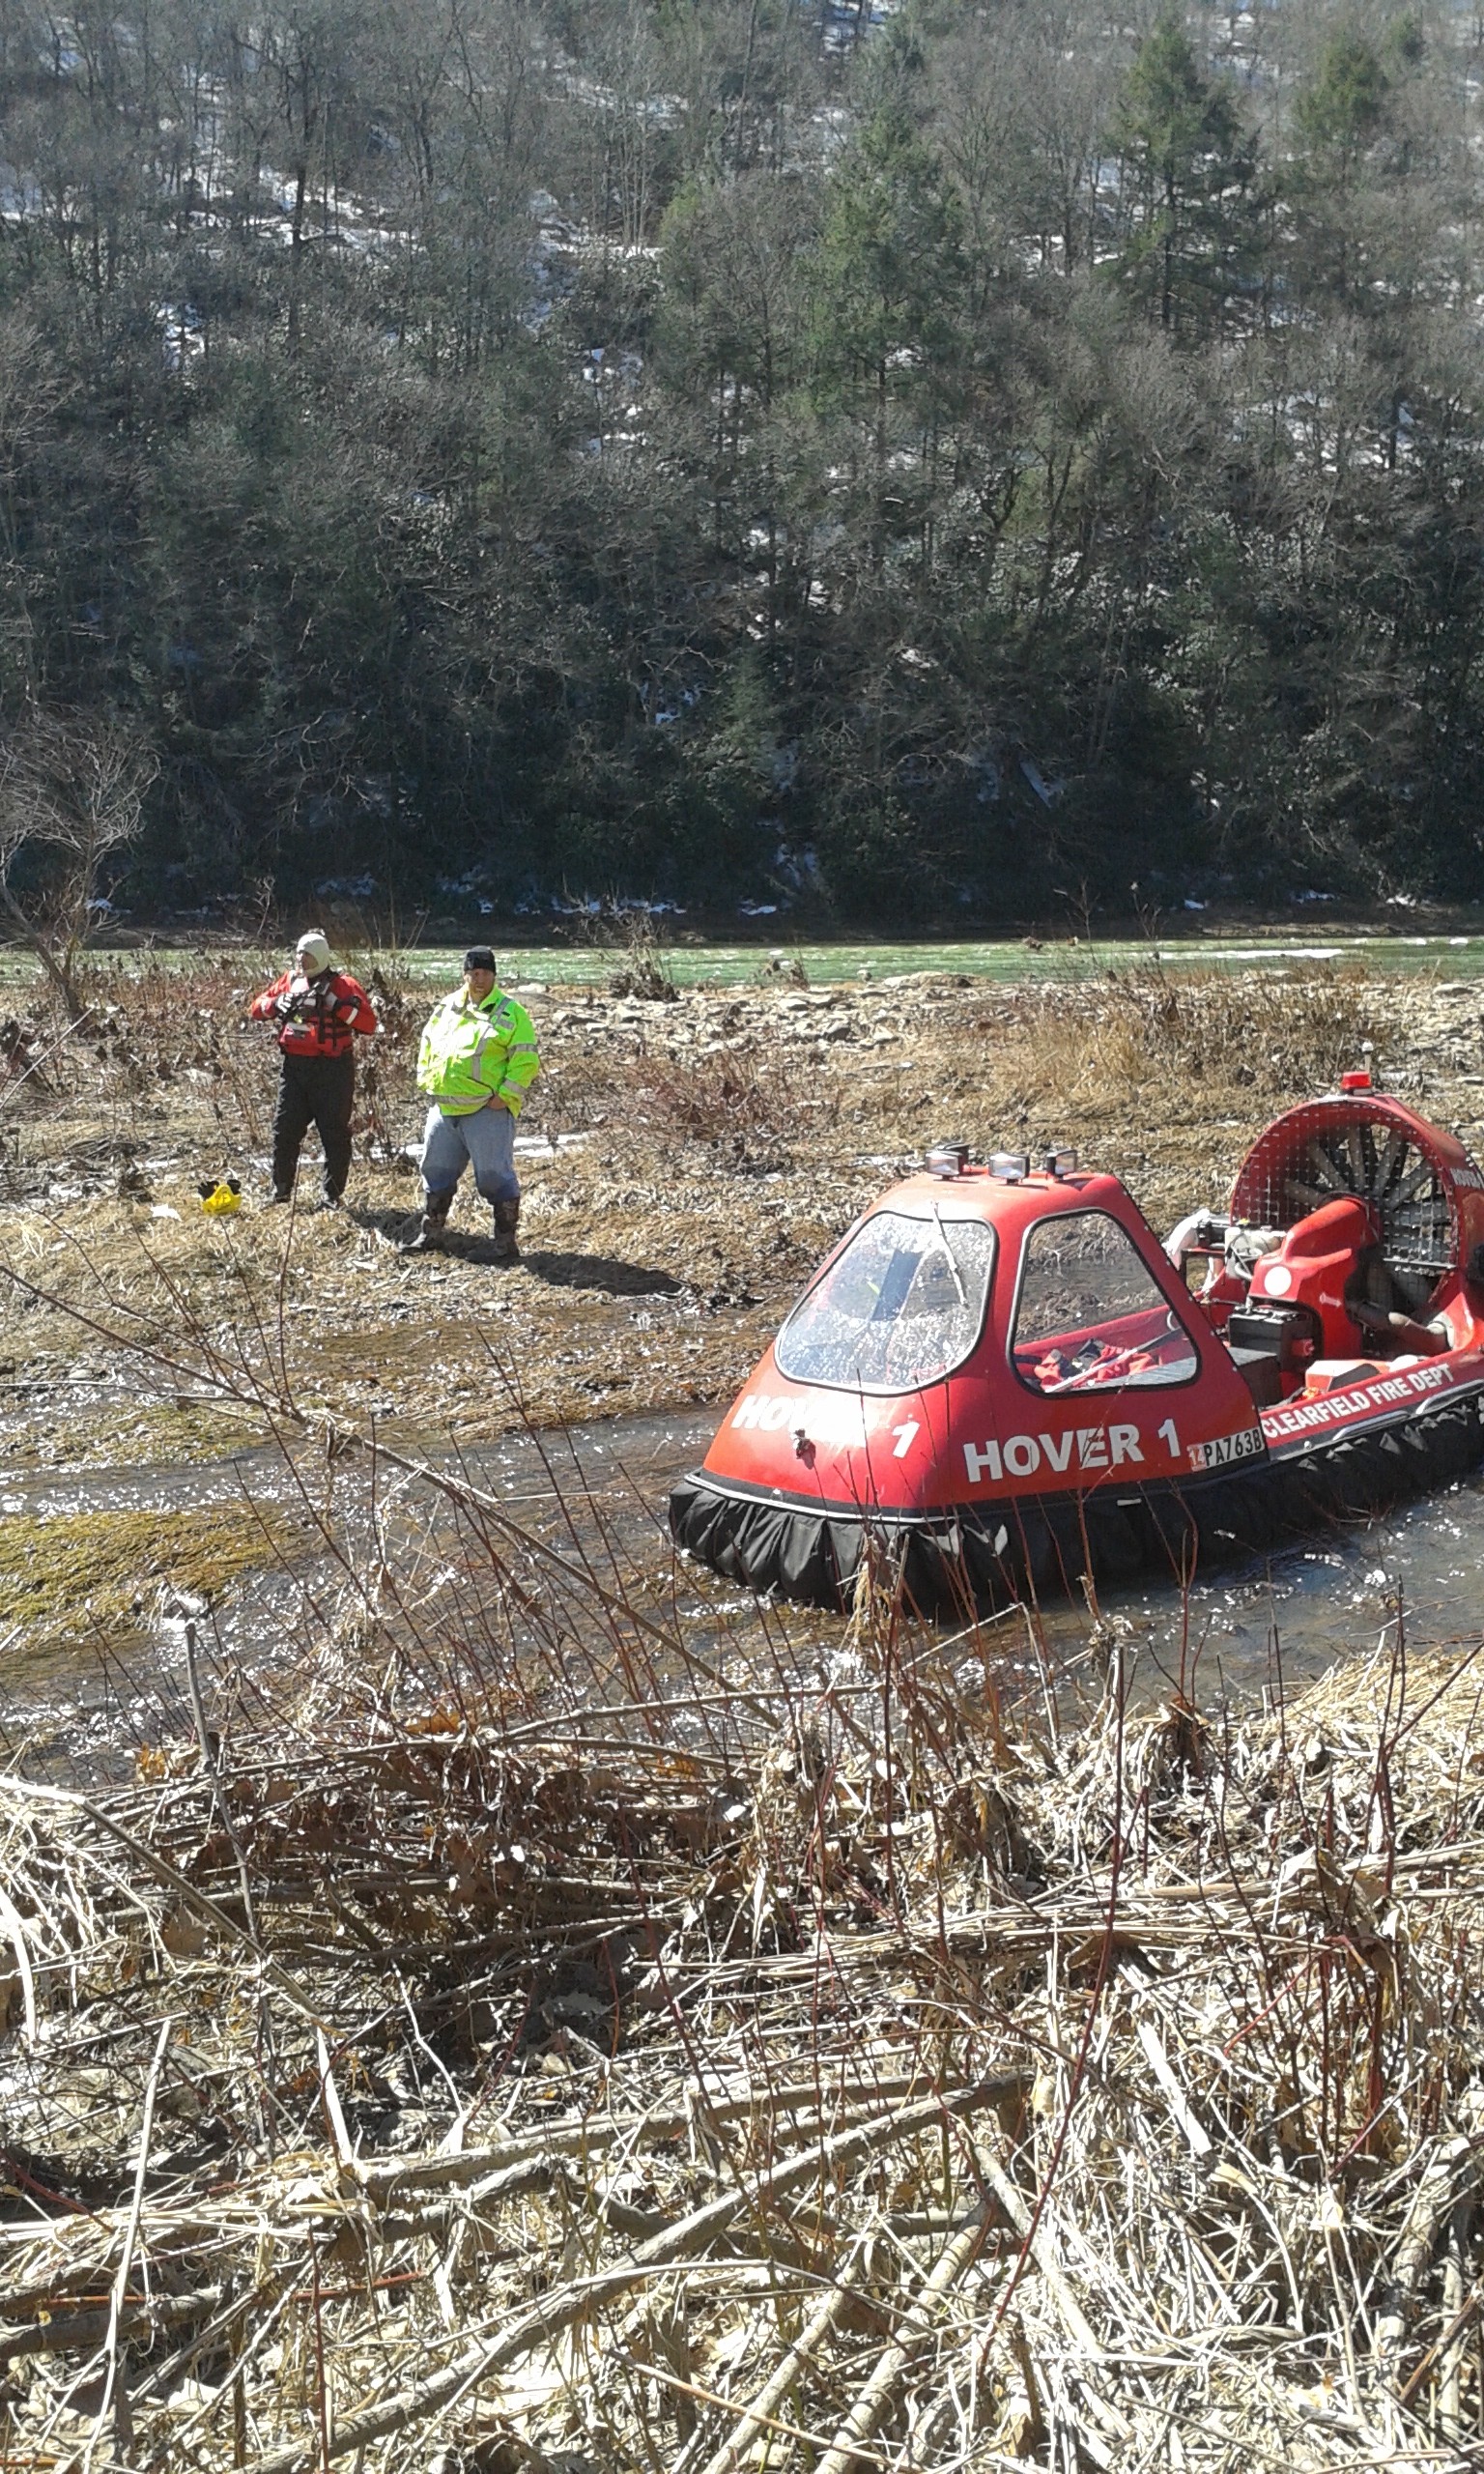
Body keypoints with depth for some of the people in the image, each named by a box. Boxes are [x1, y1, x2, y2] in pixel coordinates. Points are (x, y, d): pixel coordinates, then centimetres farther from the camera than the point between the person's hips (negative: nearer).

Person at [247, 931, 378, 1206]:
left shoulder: (343, 985, -5)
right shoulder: (290, 981, 10)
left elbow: (368, 1024, -15)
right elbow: (255, 1009, 13)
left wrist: (335, 1003, -22)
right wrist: (276, 1004, -7)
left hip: (332, 1069, -4)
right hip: (294, 1067, 4)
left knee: (334, 1134, 3)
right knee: (284, 1130, 6)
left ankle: (333, 1194, 13)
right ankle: (281, 1192, 19)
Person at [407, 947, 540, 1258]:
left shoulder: (510, 1012, -4)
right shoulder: (445, 1008, 13)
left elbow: (526, 1060, -8)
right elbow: (427, 1048, 24)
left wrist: (505, 1096, -14)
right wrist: (426, 1082, 11)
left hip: (488, 1112, -6)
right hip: (443, 1110, 6)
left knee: (495, 1176, -5)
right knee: (436, 1172, 15)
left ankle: (506, 1241, 4)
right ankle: (431, 1233, 30)